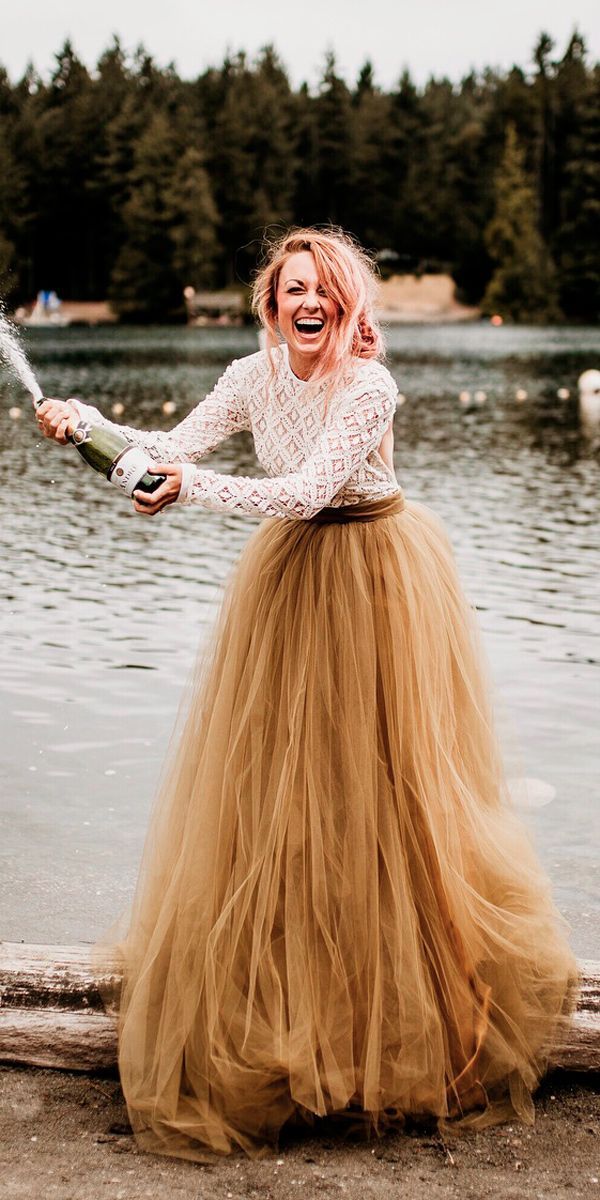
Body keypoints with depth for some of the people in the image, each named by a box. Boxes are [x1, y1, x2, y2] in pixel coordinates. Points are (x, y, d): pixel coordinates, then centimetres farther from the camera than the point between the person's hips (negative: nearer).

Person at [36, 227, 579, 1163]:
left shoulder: (370, 387, -21)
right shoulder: (254, 377, -3)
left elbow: (305, 491, -29)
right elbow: (174, 449, -3)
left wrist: (193, 487, -38)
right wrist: (87, 423, -17)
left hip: (377, 579, -5)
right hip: (291, 574, 5)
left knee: (382, 779, 1)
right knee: (269, 770, 7)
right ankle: (278, 977, 22)